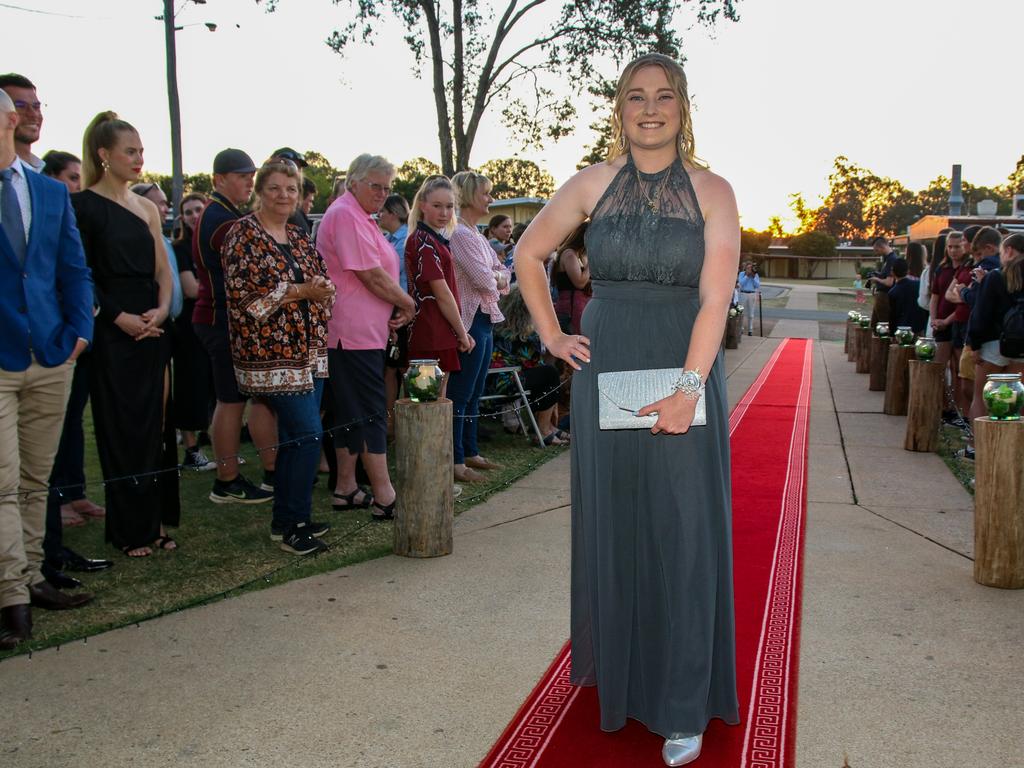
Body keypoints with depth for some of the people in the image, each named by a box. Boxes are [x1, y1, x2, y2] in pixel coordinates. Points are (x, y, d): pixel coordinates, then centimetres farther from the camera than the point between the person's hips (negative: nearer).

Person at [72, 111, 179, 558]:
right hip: (111, 332, -6)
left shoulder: (145, 207, 13)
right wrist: (120, 318, -15)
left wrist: (162, 309, -4)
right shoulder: (85, 206, -5)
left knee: (151, 425, 8)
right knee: (120, 429, -1)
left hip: (150, 329, 6)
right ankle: (130, 530, 8)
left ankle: (155, 520, 17)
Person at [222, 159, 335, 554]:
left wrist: (323, 287, -4)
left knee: (294, 436, 11)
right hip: (272, 352, -7)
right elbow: (241, 294, -14)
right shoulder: (243, 234, -6)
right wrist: (297, 291, -18)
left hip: (309, 350, 8)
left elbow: (322, 281, 20)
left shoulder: (299, 236, 15)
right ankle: (291, 524, 0)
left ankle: (287, 519, 21)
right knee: (308, 433, -12)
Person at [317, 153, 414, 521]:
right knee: (371, 411, -9)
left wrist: (396, 309, 6)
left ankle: (346, 490, 20)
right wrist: (408, 304, -5)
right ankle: (384, 497, -6)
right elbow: (370, 275, -17)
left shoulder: (360, 217, 21)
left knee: (353, 411, 13)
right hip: (354, 331, -11)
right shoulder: (346, 215, -12)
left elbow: (378, 274, 23)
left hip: (366, 330, 11)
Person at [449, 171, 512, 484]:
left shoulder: (476, 234, 17)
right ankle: (456, 461, -1)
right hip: (470, 320, -10)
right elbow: (484, 279, -20)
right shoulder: (460, 233, -14)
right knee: (461, 394, -5)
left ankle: (470, 452, 25)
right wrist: (497, 278, 0)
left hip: (485, 319, 10)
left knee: (475, 393, 16)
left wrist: (495, 277, -6)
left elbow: (504, 272, 14)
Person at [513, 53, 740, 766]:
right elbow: (529, 254, 16)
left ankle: (685, 705, 12)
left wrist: (688, 388, -20)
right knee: (613, 527, 10)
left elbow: (715, 298, -11)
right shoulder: (593, 184, 5)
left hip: (687, 374, -2)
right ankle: (618, 674, 29)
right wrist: (551, 335, 8)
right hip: (606, 376, 2)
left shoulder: (712, 191, -1)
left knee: (683, 535, 1)